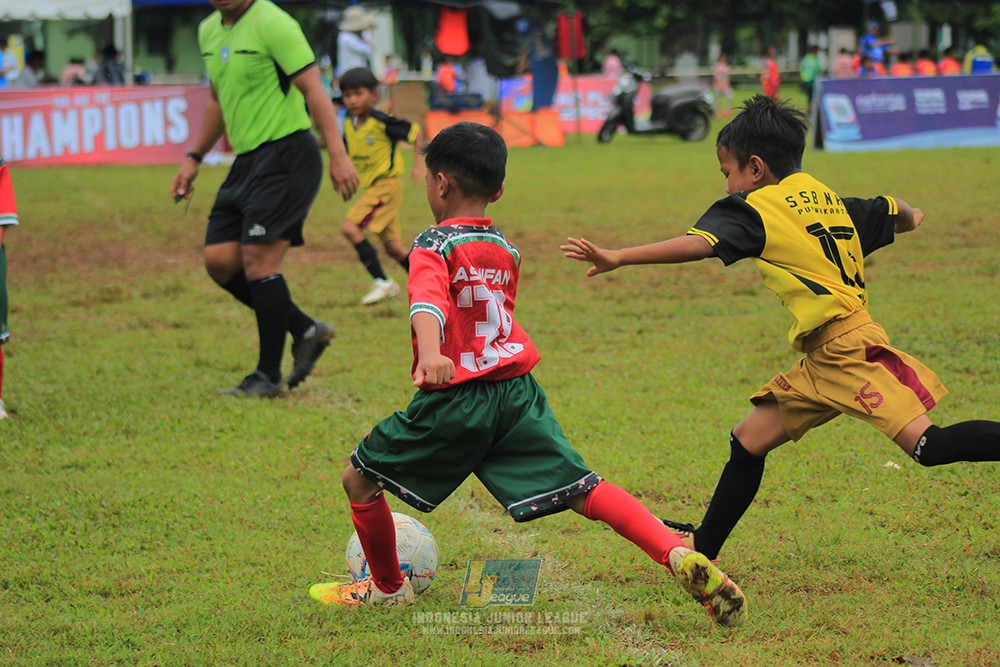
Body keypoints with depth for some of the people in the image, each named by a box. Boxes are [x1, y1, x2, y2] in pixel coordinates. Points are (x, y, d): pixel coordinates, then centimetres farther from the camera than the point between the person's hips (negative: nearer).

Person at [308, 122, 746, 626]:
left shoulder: (434, 246, -7)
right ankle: (680, 556, -20)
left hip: (456, 401, -6)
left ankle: (387, 588, 27)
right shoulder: (506, 250, 15)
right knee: (581, 489, -1)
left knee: (360, 478, 14)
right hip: (518, 393, 6)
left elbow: (429, 302, -28)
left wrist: (431, 353, -48)